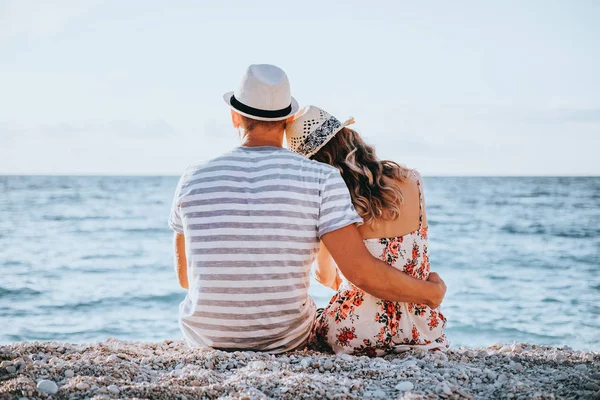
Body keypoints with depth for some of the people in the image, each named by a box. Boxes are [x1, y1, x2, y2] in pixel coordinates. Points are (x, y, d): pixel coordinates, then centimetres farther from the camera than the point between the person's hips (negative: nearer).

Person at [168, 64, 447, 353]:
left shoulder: (194, 178, -8)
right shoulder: (322, 180, -16)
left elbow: (185, 277, 3)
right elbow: (360, 272, -22)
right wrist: (431, 292, -4)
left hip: (205, 338, 1)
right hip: (286, 340, -1)